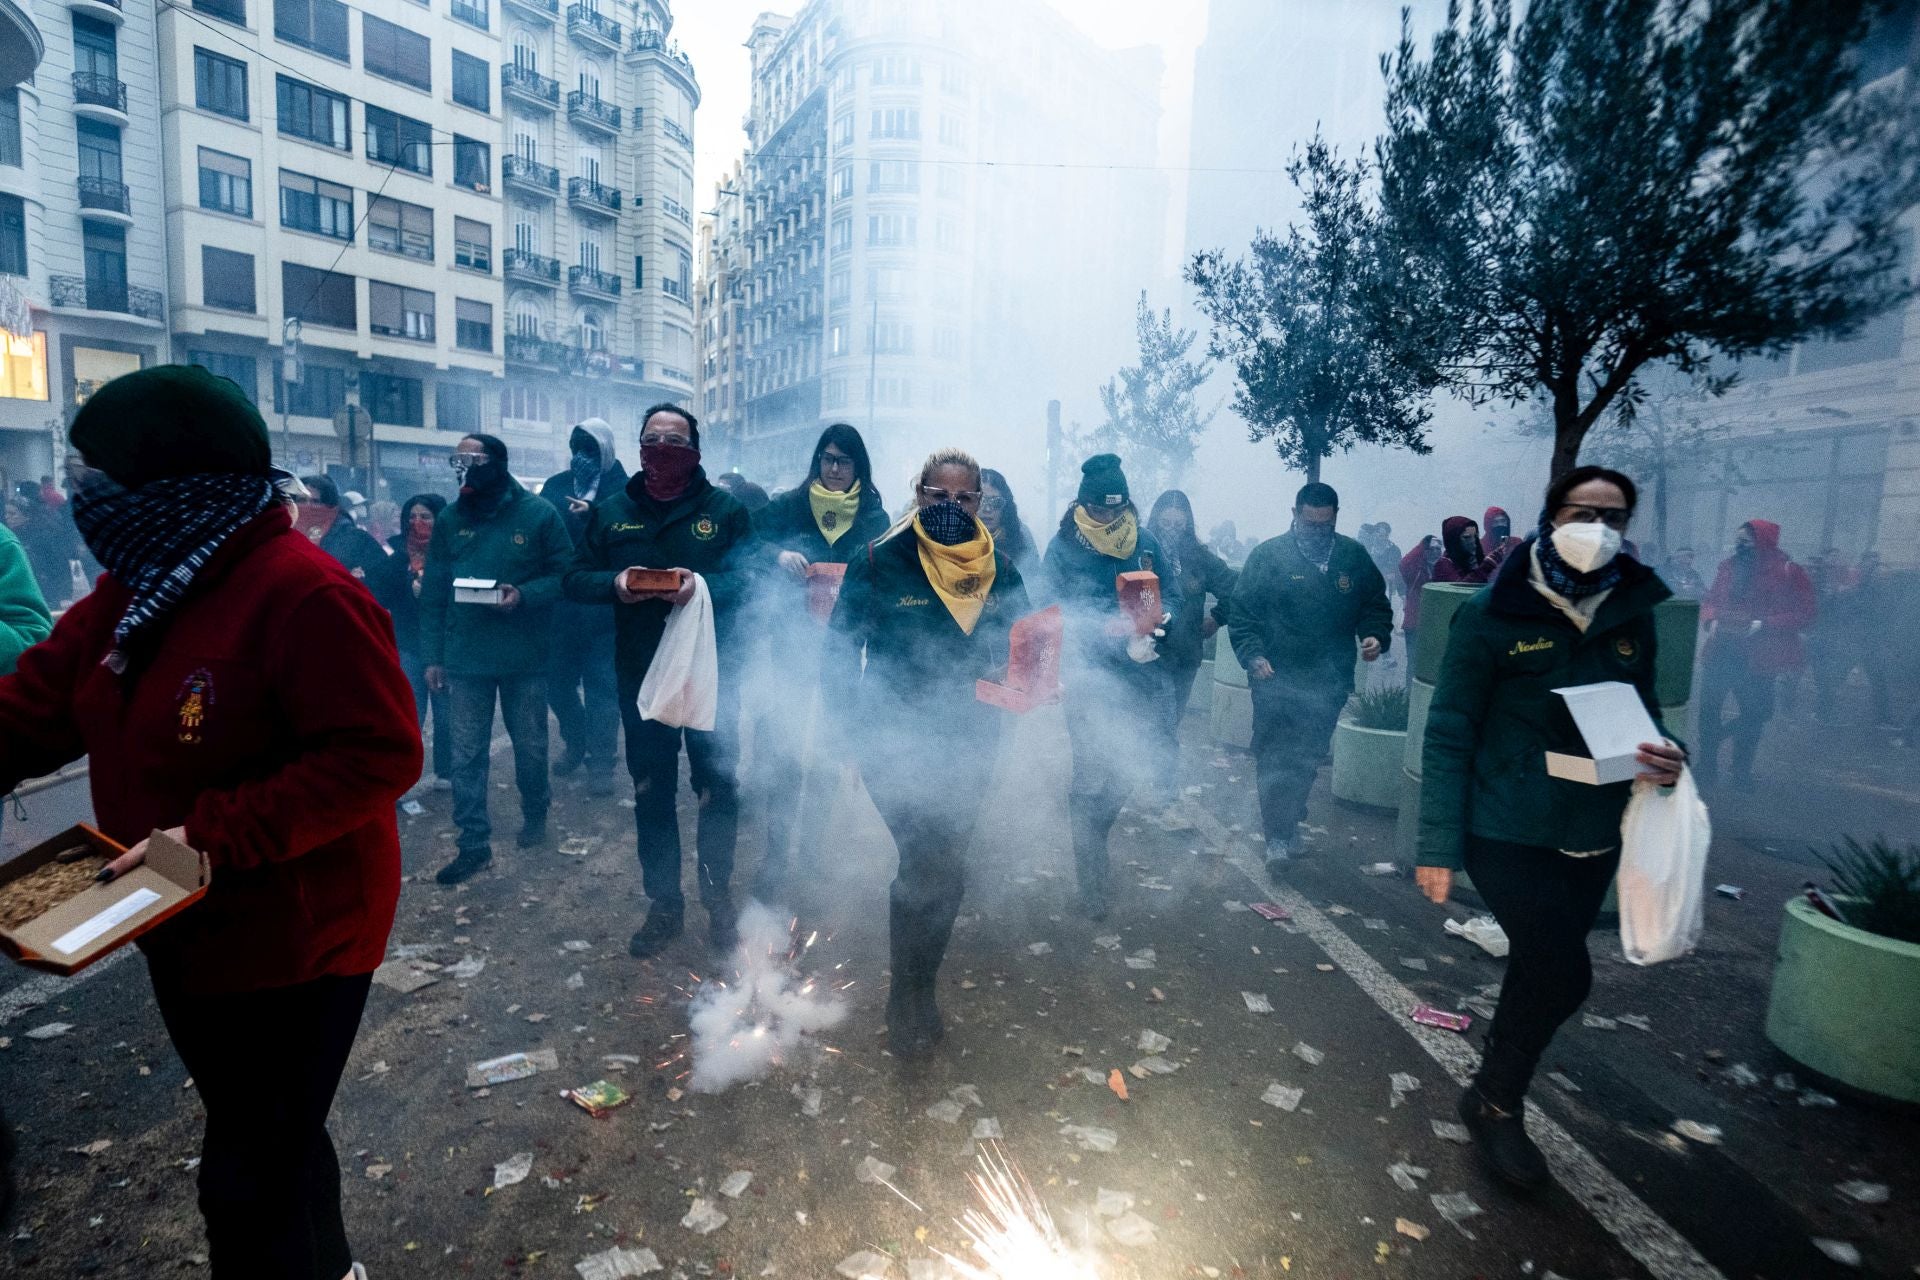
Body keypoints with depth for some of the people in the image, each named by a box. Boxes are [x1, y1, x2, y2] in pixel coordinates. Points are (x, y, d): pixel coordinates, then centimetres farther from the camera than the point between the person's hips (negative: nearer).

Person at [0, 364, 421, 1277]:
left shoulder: (302, 595, -25)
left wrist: (214, 835, -29)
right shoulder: (137, 593, 5)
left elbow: (379, 754, -28)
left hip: (292, 940, -9)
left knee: (252, 1181, 6)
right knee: (267, 1141, 28)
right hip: (186, 934, 9)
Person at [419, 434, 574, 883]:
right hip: (464, 657, 2)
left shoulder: (538, 514, -5)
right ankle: (474, 842, 15)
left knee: (530, 745, 12)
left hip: (525, 655, -2)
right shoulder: (448, 520, 5)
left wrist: (523, 595, -22)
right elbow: (433, 593, 7)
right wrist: (433, 655, 4)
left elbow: (564, 574, -4)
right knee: (466, 754, 4)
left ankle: (535, 815, 36)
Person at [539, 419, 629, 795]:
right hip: (560, 600, 4)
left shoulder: (621, 490, -4)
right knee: (556, 679, 12)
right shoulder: (555, 486, 9)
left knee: (601, 683, 2)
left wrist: (590, 515, -26)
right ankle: (577, 741, 36)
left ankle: (601, 762, 13)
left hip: (603, 604, -4)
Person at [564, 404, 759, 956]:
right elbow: (576, 580, 6)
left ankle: (718, 899, 25)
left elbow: (750, 578, -5)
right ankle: (664, 904, 27)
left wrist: (703, 586, -24)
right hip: (640, 675, 3)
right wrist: (614, 584, -16)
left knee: (718, 788, 5)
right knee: (651, 792, 11)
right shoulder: (611, 511, 8)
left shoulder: (724, 509, 1)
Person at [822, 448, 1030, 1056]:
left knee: (939, 866, 13)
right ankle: (911, 998, 14)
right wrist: (855, 733, -11)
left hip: (966, 745, 4)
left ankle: (916, 990, 36)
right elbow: (840, 652, -6)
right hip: (897, 742, -4)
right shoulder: (880, 562, -10)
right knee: (934, 866, -11)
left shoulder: (1000, 570, 3)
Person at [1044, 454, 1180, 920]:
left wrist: (1162, 616, -15)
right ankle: (1091, 877, 15)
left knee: (1132, 768, 11)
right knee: (1092, 779, 0)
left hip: (1145, 677, 4)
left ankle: (1090, 835, 39)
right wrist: (1120, 644, -25)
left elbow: (1171, 588, 10)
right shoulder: (1062, 548, -9)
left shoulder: (1145, 540, 4)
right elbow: (1061, 617, -14)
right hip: (1093, 680, -4)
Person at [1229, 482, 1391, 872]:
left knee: (1308, 758, 13)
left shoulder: (1354, 557, 6)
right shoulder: (1268, 555, -4)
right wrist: (1252, 654, -17)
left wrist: (1376, 636, -5)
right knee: (1275, 759, -2)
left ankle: (1287, 818, 34)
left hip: (1329, 682, 3)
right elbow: (1241, 611, -4)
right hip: (1276, 678, -3)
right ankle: (1278, 836, 6)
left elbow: (1376, 605, 15)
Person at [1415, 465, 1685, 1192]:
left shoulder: (1633, 613, 2)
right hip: (1508, 831, -5)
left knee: (1542, 969, 15)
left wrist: (1666, 758, -9)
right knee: (1562, 974, -11)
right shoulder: (1493, 614, -13)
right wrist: (1439, 845, -15)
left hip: (1593, 837, 6)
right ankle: (1497, 1101, 16)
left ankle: (1496, 1095, 37)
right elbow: (1450, 733, -12)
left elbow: (1643, 714, 15)